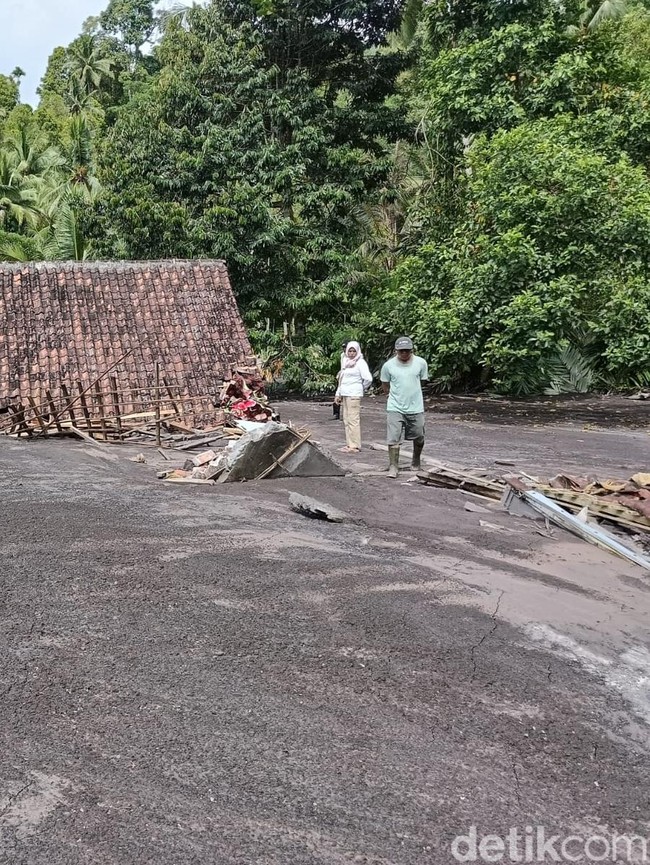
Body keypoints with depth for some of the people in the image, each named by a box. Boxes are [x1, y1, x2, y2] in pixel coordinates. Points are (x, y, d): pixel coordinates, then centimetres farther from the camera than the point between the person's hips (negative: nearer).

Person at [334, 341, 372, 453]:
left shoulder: (360, 363, -9)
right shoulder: (346, 362, 16)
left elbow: (368, 379, -17)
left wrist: (362, 388, -1)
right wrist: (338, 394, 17)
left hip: (354, 395, -9)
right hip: (344, 394, 9)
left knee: (353, 420, -8)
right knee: (346, 420, 11)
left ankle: (354, 446, -5)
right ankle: (349, 444, 18)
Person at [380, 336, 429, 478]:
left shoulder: (421, 363, -5)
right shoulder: (388, 365, -6)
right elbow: (385, 386, 9)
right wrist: (395, 395, 8)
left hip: (416, 407, 1)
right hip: (395, 408, -1)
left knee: (419, 438, 13)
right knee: (393, 438, -7)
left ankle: (416, 461, 38)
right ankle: (393, 467, 2)